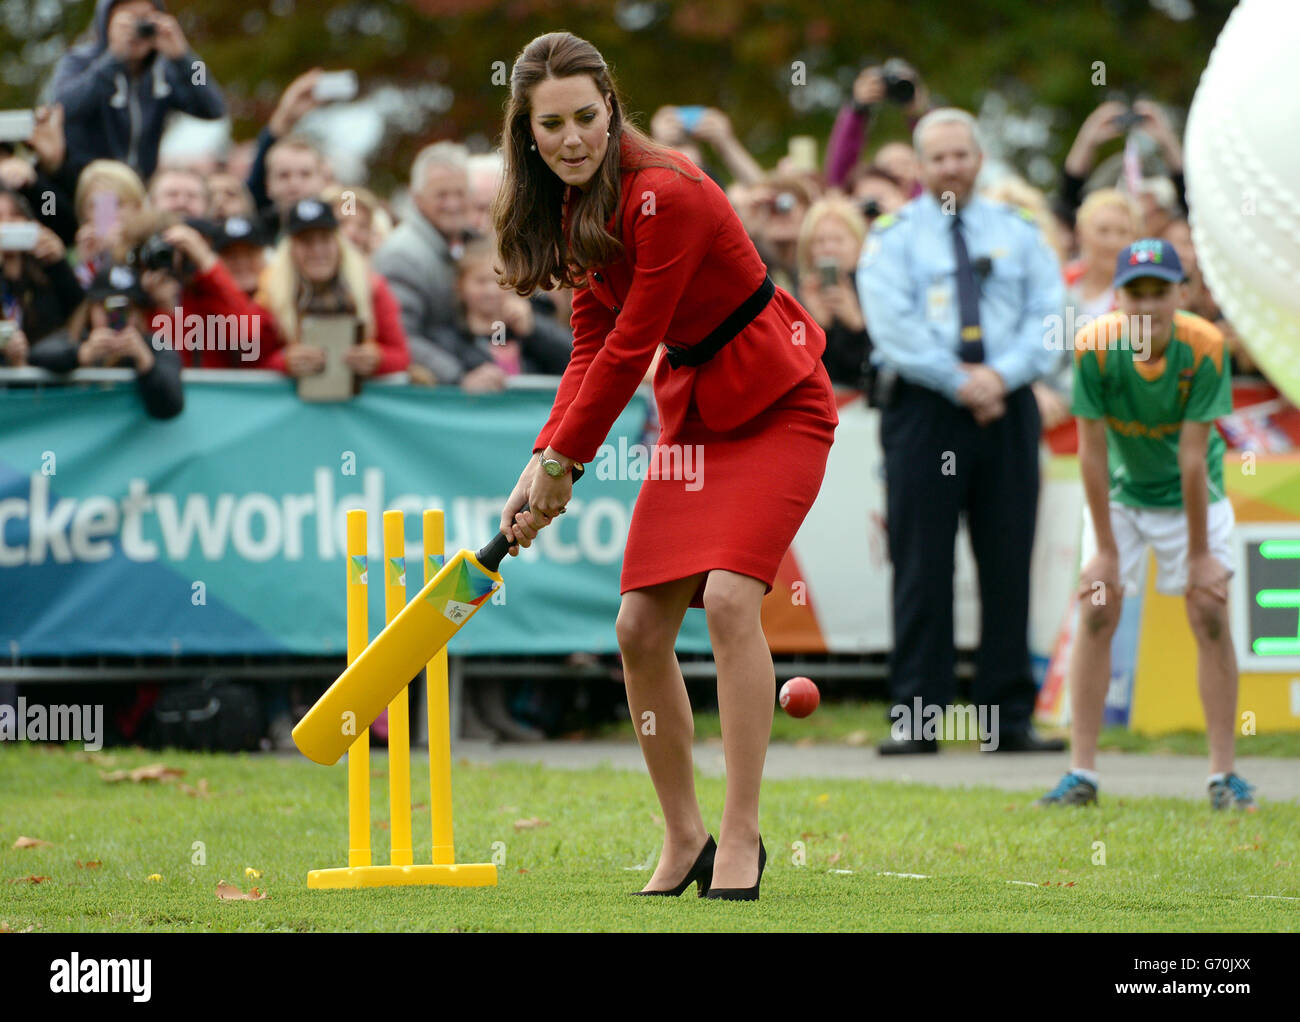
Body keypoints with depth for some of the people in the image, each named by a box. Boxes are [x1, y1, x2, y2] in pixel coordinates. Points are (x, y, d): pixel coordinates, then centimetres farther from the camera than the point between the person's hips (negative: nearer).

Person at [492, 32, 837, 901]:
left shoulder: (665, 195, -25)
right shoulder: (572, 205, 0)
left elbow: (630, 347, -22)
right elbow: (593, 346, 3)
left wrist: (564, 462, -15)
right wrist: (544, 463, -8)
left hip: (776, 406, -8)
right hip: (692, 409, 8)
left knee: (729, 597, -23)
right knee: (641, 628, 0)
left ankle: (741, 838, -16)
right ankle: (684, 838, 12)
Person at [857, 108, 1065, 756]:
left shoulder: (1020, 234, 14)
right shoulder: (893, 238, 5)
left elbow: (1048, 316, 4)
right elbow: (893, 326, -7)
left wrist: (1000, 374, -12)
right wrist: (959, 382, -15)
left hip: (1008, 409, 3)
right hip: (924, 411, -2)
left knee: (1008, 565, 2)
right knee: (922, 567, -4)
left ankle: (1011, 718, 6)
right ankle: (917, 719, -3)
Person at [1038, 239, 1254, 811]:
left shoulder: (1204, 347, -27)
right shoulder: (1094, 346, -25)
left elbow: (1193, 456, -24)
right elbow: (1093, 451, -18)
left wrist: (1199, 553, -18)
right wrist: (1106, 550, -14)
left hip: (1192, 494, -1)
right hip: (1119, 492, 1)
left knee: (1211, 616, -9)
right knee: (1096, 614, -8)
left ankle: (1223, 774, -3)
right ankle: (1081, 774, -4)